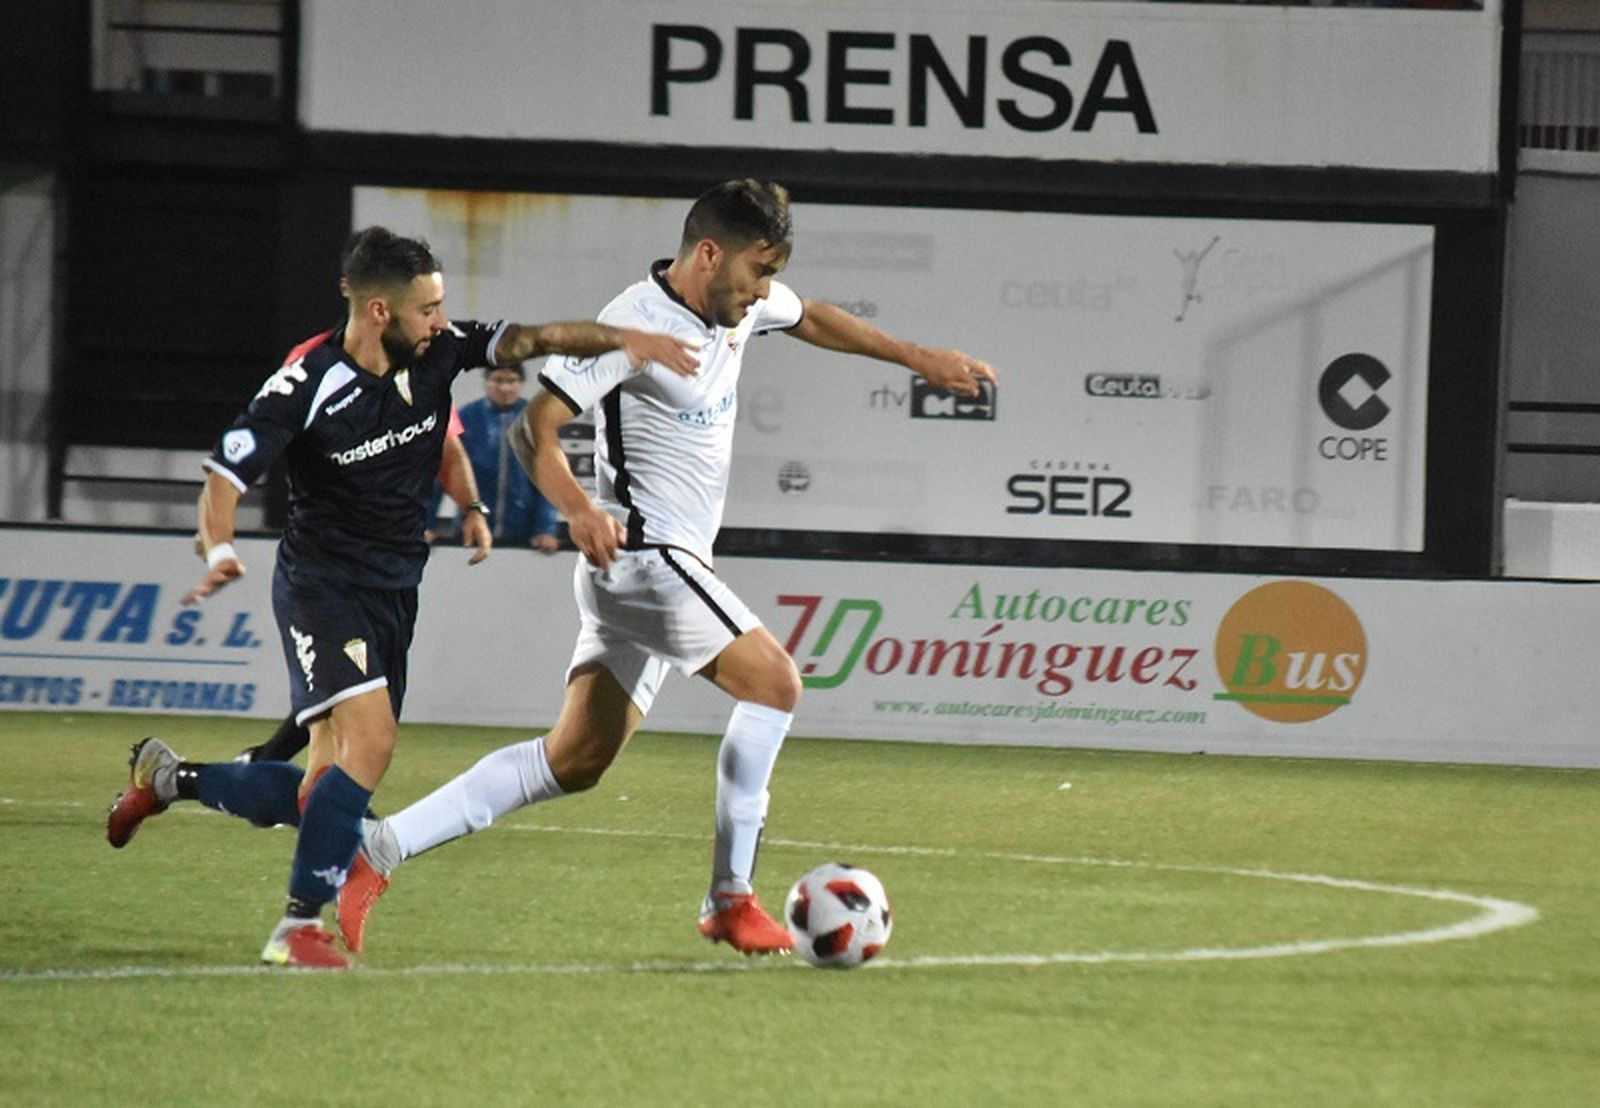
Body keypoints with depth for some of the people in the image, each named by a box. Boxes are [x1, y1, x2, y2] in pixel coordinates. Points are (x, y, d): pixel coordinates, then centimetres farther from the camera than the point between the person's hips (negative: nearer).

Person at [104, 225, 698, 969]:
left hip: (394, 592, 7)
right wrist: (220, 551, -38)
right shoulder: (306, 385, -19)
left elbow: (528, 340, -1)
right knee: (370, 739, -26)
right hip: (321, 586, -7)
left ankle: (166, 779, 31)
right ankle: (299, 928, -17)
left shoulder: (436, 353, -4)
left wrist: (621, 339, -16)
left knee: (324, 792, 6)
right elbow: (226, 476, -19)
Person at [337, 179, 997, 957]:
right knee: (773, 682, -12)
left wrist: (919, 359, 31)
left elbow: (812, 319, 31)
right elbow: (534, 424, -21)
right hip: (642, 550, -9)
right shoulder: (637, 324, -18)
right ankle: (730, 898, -6)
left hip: (669, 567, 9)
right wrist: (577, 506, -37)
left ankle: (378, 849, 2)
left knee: (577, 759, 5)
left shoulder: (739, 302, 9)